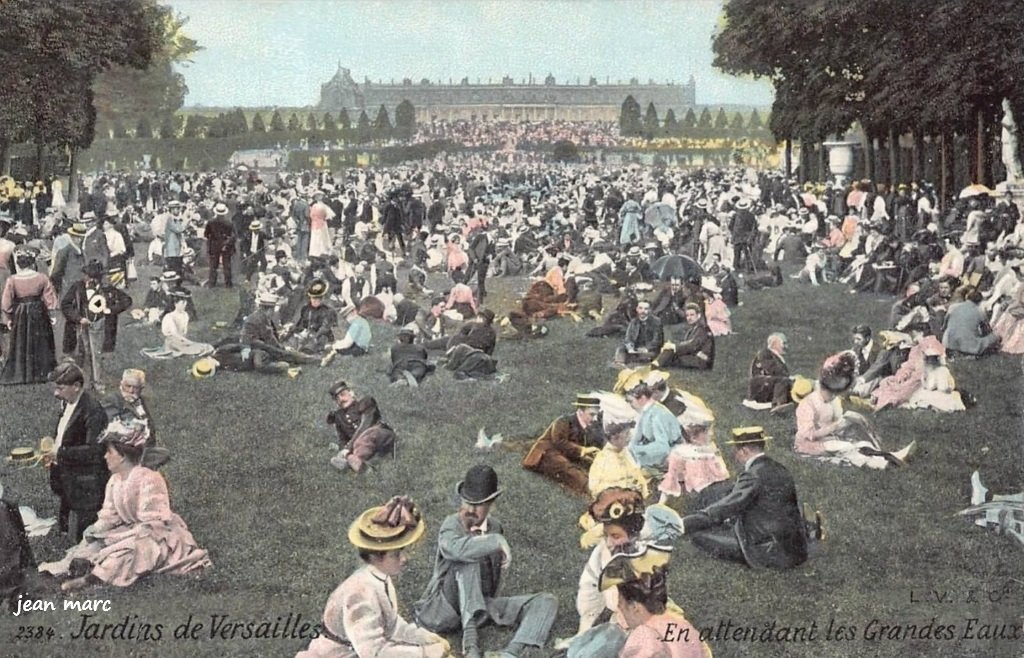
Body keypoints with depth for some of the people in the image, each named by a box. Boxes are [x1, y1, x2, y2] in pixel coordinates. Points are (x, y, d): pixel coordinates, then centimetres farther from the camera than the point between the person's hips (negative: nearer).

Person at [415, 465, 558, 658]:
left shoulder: (495, 526, 7)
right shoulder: (452, 525, -13)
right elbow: (455, 549, -39)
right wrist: (497, 541, -33)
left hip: (481, 605, 6)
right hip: (445, 610, -6)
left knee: (546, 601, -8)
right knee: (468, 558, -31)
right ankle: (470, 641, -39)